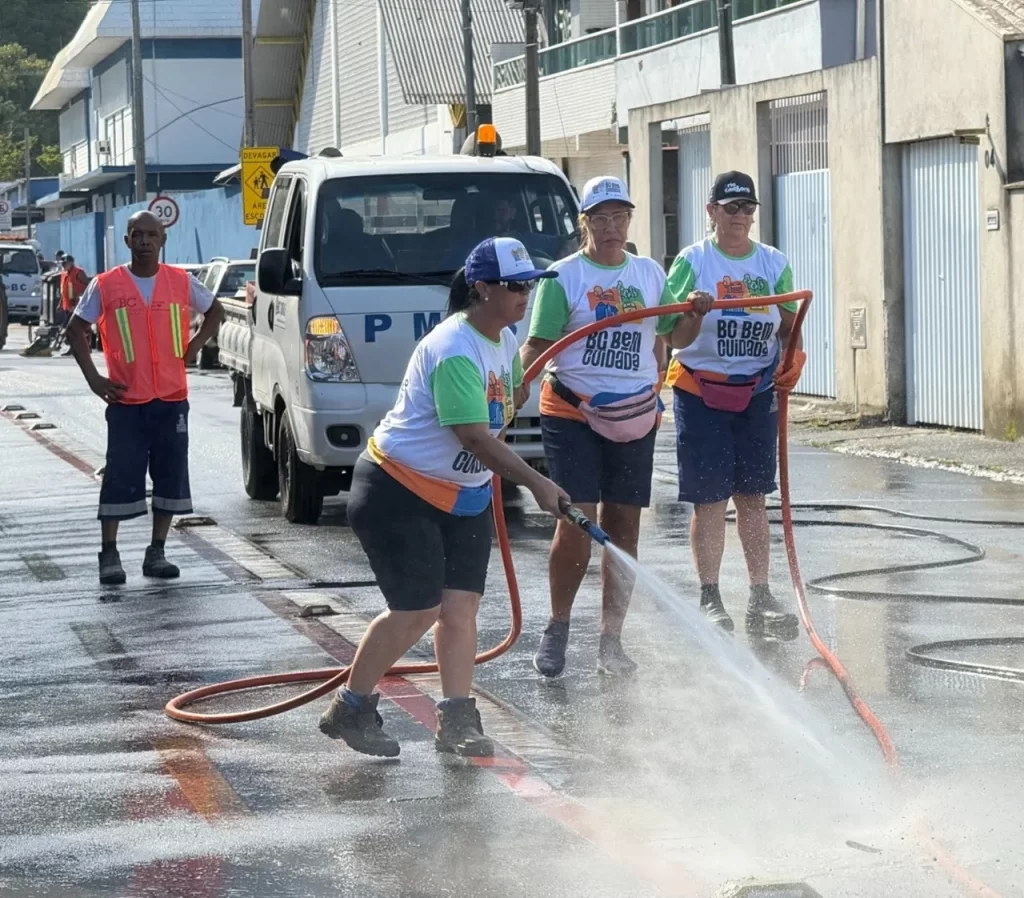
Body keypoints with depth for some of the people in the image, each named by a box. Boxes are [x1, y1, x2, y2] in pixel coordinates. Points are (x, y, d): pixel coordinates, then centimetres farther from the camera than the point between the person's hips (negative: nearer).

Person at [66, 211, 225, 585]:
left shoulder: (182, 282, 4)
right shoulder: (105, 286, -2)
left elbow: (215, 311, 21)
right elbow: (76, 330, 6)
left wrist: (194, 347, 6)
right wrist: (93, 378, -3)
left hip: (171, 399, 3)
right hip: (126, 400, -2)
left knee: (170, 476, 4)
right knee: (121, 477, -3)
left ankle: (157, 552, 13)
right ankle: (109, 555, 3)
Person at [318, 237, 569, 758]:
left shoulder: (505, 341, 5)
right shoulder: (454, 351, -25)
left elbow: (509, 398, 25)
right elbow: (474, 437, -30)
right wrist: (536, 483, -32)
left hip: (464, 496, 9)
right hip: (398, 493, -8)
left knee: (460, 605, -1)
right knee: (418, 610, -8)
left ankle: (456, 721, 1)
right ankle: (348, 710, 7)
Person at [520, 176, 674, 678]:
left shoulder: (650, 274, 11)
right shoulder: (563, 277, -2)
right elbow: (537, 345, -7)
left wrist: (656, 398, 13)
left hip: (634, 419, 4)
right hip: (571, 415, -4)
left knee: (623, 528, 5)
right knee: (576, 524, -10)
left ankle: (611, 641, 13)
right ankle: (557, 630, 8)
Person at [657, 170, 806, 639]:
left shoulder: (774, 264, 7)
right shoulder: (692, 262, -4)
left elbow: (789, 327, 12)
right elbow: (677, 339, -6)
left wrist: (792, 358, -8)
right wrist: (694, 312, -27)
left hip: (757, 394, 3)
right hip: (700, 392, -3)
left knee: (753, 498, 6)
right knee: (709, 500, -3)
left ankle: (760, 598, 11)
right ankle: (710, 600, 4)